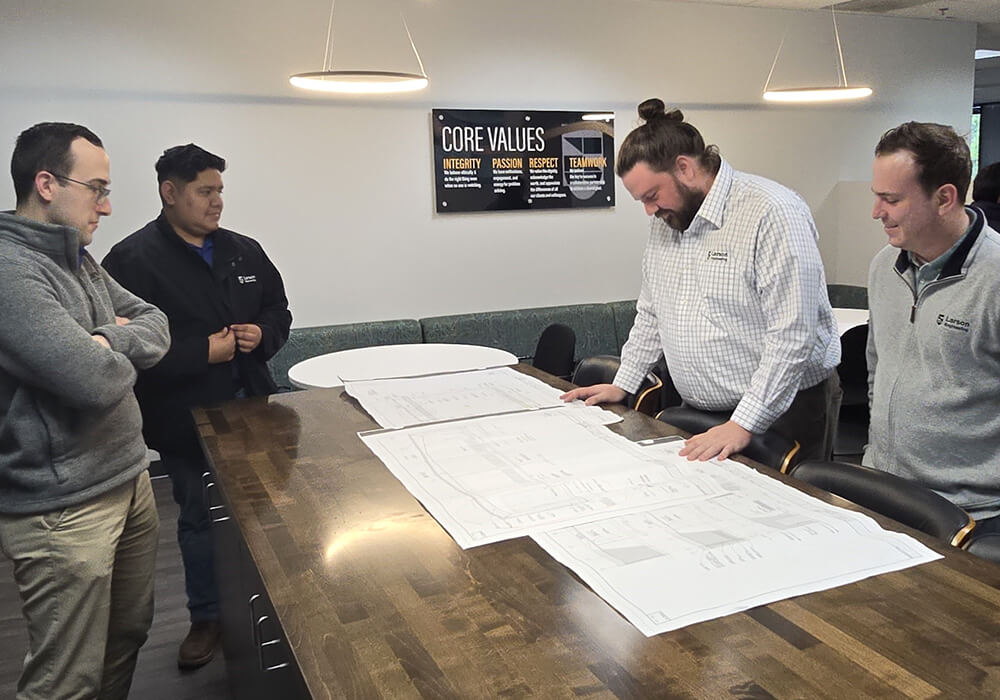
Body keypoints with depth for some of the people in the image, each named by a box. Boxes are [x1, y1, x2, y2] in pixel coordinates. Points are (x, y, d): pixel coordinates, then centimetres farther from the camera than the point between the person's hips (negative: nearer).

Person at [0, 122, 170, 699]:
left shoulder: (79, 260, 10)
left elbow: (158, 327, 10)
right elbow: (96, 382, -27)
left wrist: (108, 340, -12)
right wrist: (122, 354, -4)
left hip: (129, 479, 9)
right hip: (63, 511, -9)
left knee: (130, 635, 21)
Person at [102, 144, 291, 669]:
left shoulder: (244, 251, 6)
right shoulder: (134, 260, -13)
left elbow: (279, 310, 15)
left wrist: (263, 334, -7)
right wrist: (203, 352, -22)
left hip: (250, 407, 5)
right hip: (184, 419, -5)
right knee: (199, 518, 11)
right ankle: (206, 616, 32)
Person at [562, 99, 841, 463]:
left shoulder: (774, 214, -18)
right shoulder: (665, 220, 8)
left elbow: (790, 336, -23)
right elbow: (651, 313, 18)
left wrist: (743, 424, -25)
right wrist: (622, 384, 12)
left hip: (780, 413, -6)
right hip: (699, 417, 6)